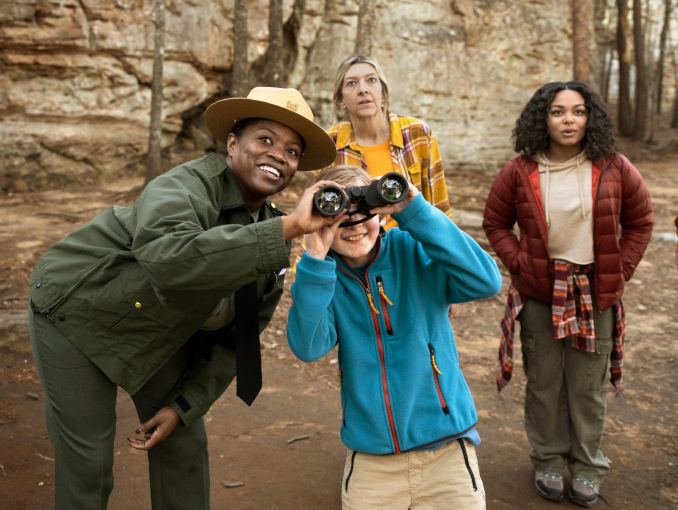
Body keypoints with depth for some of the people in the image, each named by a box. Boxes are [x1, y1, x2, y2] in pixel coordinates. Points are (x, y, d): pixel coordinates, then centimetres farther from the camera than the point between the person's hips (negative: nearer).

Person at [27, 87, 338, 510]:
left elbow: (239, 337, -2)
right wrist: (288, 228, -55)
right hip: (78, 311, -6)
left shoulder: (272, 231, -9)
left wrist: (186, 406, -7)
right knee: (87, 459, -1)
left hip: (159, 328, 6)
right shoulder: (185, 189, -30)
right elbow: (171, 260, -54)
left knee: (185, 443, 8)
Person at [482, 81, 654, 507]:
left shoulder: (614, 168, -2)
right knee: (544, 384, 10)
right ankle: (549, 463, 29)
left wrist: (619, 271, 0)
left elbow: (640, 221, 8)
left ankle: (587, 467, 29)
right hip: (538, 295, 0)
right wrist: (519, 264, -5)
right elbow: (495, 224, 6)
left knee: (589, 387, 9)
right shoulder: (519, 172, -3)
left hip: (596, 295, 1)